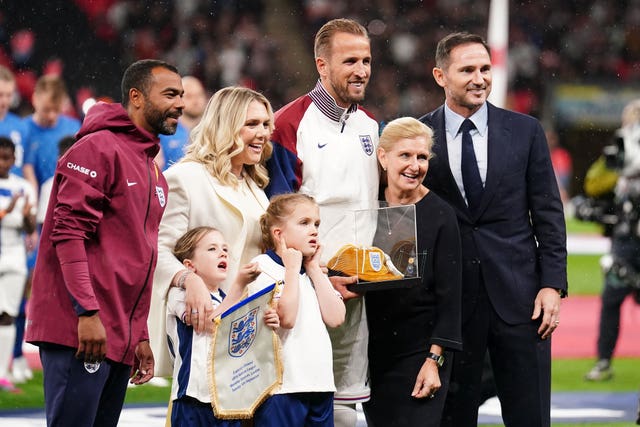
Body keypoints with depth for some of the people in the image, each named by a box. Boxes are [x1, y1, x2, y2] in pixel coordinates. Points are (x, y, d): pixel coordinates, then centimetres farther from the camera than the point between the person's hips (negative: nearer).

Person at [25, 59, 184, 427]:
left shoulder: (154, 175, 21)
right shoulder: (99, 149, -6)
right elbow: (68, 231, -14)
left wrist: (140, 335, 19)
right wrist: (88, 311, -21)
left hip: (120, 340, 9)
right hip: (79, 329, -9)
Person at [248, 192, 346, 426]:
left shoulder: (315, 272, 19)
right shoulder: (263, 267, -3)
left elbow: (335, 317, 4)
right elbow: (286, 317, -17)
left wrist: (313, 269, 5)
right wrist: (292, 269, -7)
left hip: (320, 382, 7)